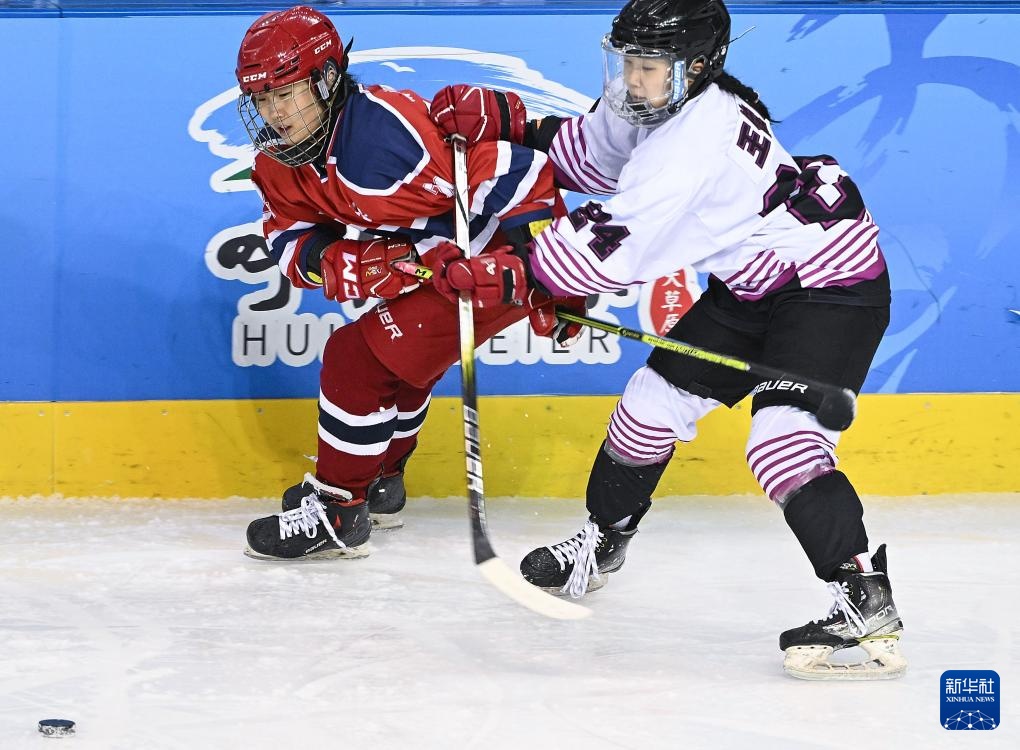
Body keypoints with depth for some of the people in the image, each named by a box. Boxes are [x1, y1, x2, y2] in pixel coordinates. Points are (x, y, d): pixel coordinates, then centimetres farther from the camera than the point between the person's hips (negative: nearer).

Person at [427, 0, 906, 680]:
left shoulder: (699, 138, -31)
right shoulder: (654, 104, -3)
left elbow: (613, 244, -36)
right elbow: (589, 154, 19)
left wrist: (505, 272, -35)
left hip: (834, 285, -10)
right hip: (751, 285, 10)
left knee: (783, 438, -25)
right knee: (658, 397, 12)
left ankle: (867, 602, -27)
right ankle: (603, 541, 32)